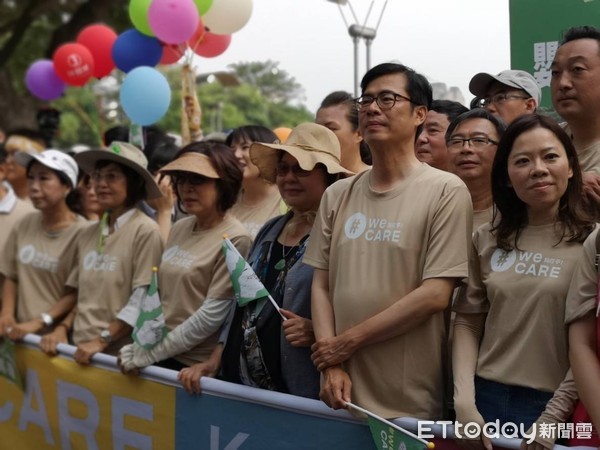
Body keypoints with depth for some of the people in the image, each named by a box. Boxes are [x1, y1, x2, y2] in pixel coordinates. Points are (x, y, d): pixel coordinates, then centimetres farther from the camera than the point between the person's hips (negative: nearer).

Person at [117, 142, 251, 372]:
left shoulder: (234, 239, -15)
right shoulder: (179, 228, 6)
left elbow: (212, 316, -17)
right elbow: (161, 295, 12)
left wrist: (151, 354, -14)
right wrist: (140, 346, 2)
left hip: (197, 366, -6)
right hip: (161, 357, 6)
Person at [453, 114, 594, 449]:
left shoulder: (590, 243, -6)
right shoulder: (487, 240, 5)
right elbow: (468, 322, 6)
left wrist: (551, 421, -12)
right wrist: (464, 401, -5)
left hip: (555, 407, -3)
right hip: (486, 400, 3)